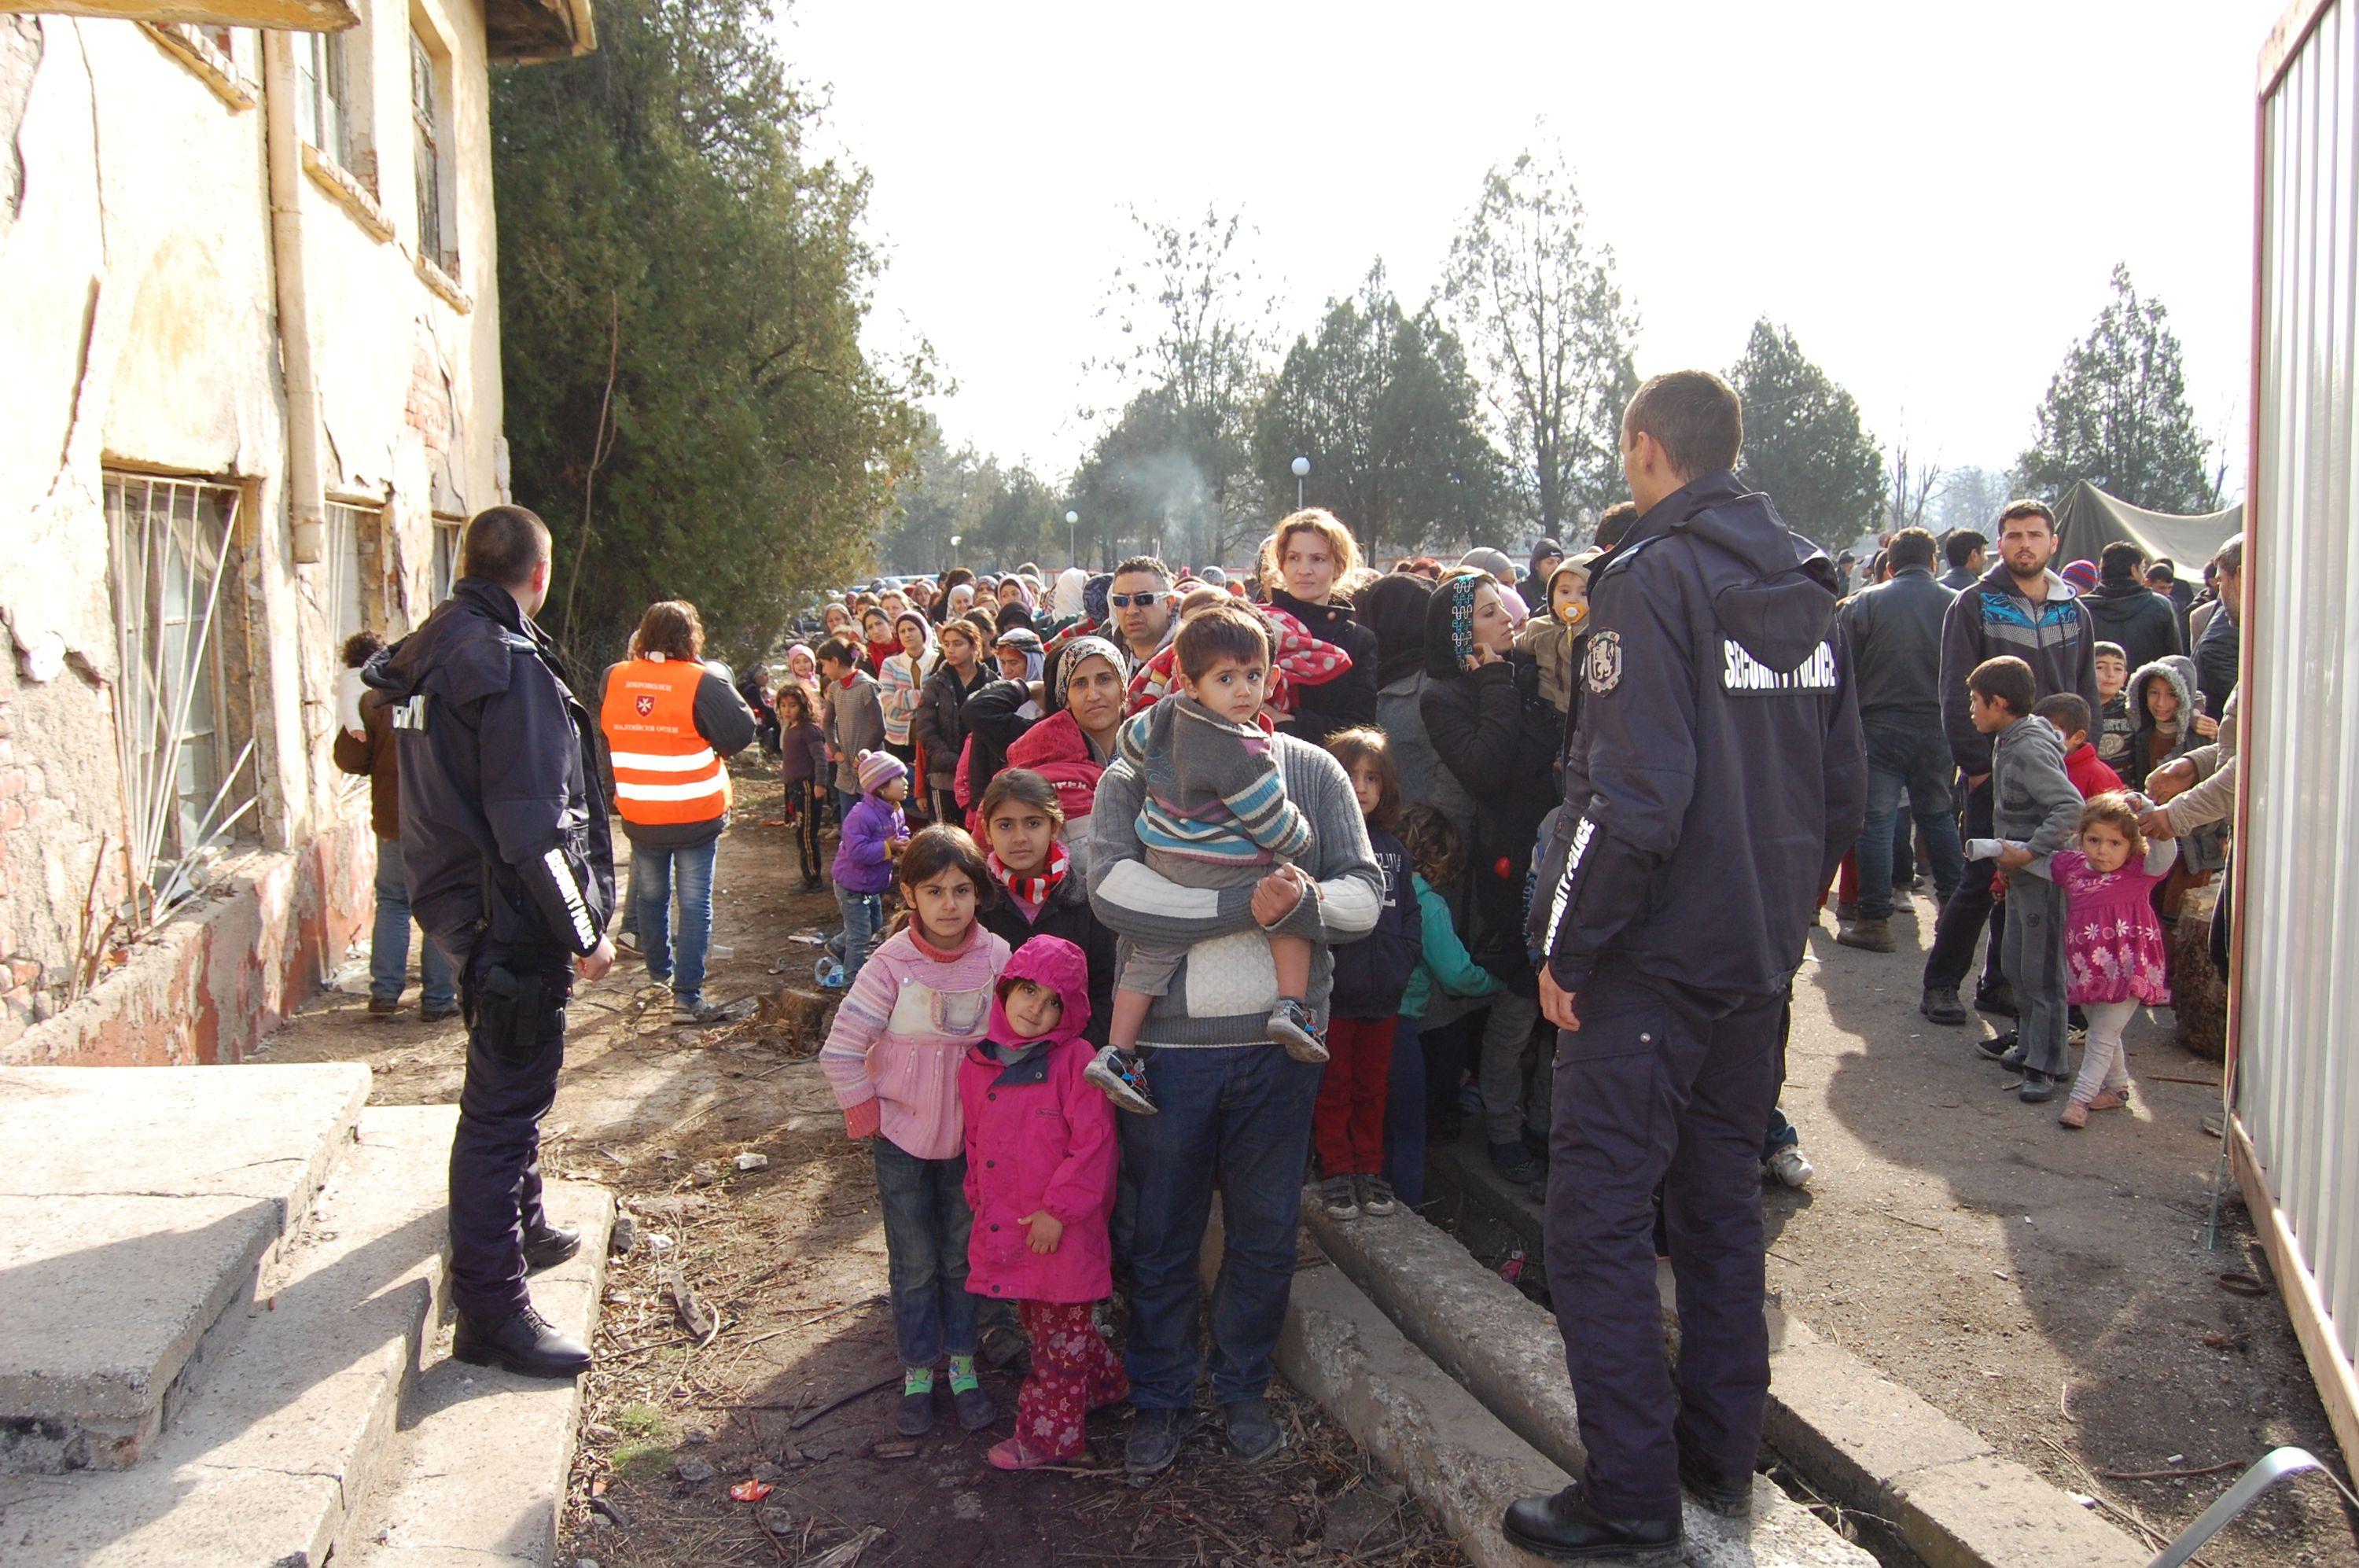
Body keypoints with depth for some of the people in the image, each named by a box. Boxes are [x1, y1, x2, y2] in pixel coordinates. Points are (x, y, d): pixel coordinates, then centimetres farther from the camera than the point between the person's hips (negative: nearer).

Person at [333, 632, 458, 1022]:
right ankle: (437, 998, 5)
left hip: (395, 822, 0)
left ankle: (385, 993, 9)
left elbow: (350, 759, -10)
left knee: (392, 902, 15)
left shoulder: (369, 702, -8)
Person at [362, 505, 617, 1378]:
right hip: (512, 919, -10)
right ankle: (489, 1310, 4)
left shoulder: (428, 653, 8)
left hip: (458, 904, 10)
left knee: (509, 1085, 25)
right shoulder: (509, 667, -21)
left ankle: (520, 1228, 44)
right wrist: (584, 932, -17)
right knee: (505, 1101, -3)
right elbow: (531, 825, -24)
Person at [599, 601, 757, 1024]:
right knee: (695, 903, 2)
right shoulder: (702, 681, -17)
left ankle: (659, 970, 39)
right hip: (697, 815, -4)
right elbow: (744, 728, -14)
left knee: (651, 895, 21)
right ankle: (687, 995, 0)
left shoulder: (614, 679, -3)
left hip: (639, 816, 4)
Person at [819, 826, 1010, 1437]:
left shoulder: (997, 958, -11)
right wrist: (866, 1118, -8)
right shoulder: (892, 964, -17)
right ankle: (918, 1374, 23)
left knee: (963, 1255, 13)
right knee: (914, 1262, 8)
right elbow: (840, 1052, -12)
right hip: (903, 1136, -2)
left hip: (971, 1135, 2)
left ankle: (962, 1365, 28)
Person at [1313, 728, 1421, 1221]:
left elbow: (1409, 912, 14)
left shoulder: (1393, 849, 10)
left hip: (1383, 996, 5)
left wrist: (1401, 960, 1)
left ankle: (1370, 1169, 25)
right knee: (1333, 1089, 7)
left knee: (1373, 1089, 15)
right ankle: (1337, 1172, 17)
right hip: (1332, 993, -5)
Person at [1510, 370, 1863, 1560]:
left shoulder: (1653, 579, -14)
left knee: (1598, 1217, -1)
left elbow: (1633, 793, -22)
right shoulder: (1808, 594, 11)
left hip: (1653, 964, -8)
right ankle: (1720, 1463, 27)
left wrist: (1565, 944, -14)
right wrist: (1784, 913, 21)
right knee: (1721, 1202, 17)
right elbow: (1842, 791, 14)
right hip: (1760, 958, 9)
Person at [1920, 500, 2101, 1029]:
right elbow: (1957, 695, -7)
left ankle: (2001, 983, 18)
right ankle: (1941, 983, 7)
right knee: (1983, 879, -4)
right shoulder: (1975, 605, -2)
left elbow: (2088, 696, 15)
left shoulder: (2073, 611, 12)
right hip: (1994, 772, -4)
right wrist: (1976, 764, -13)